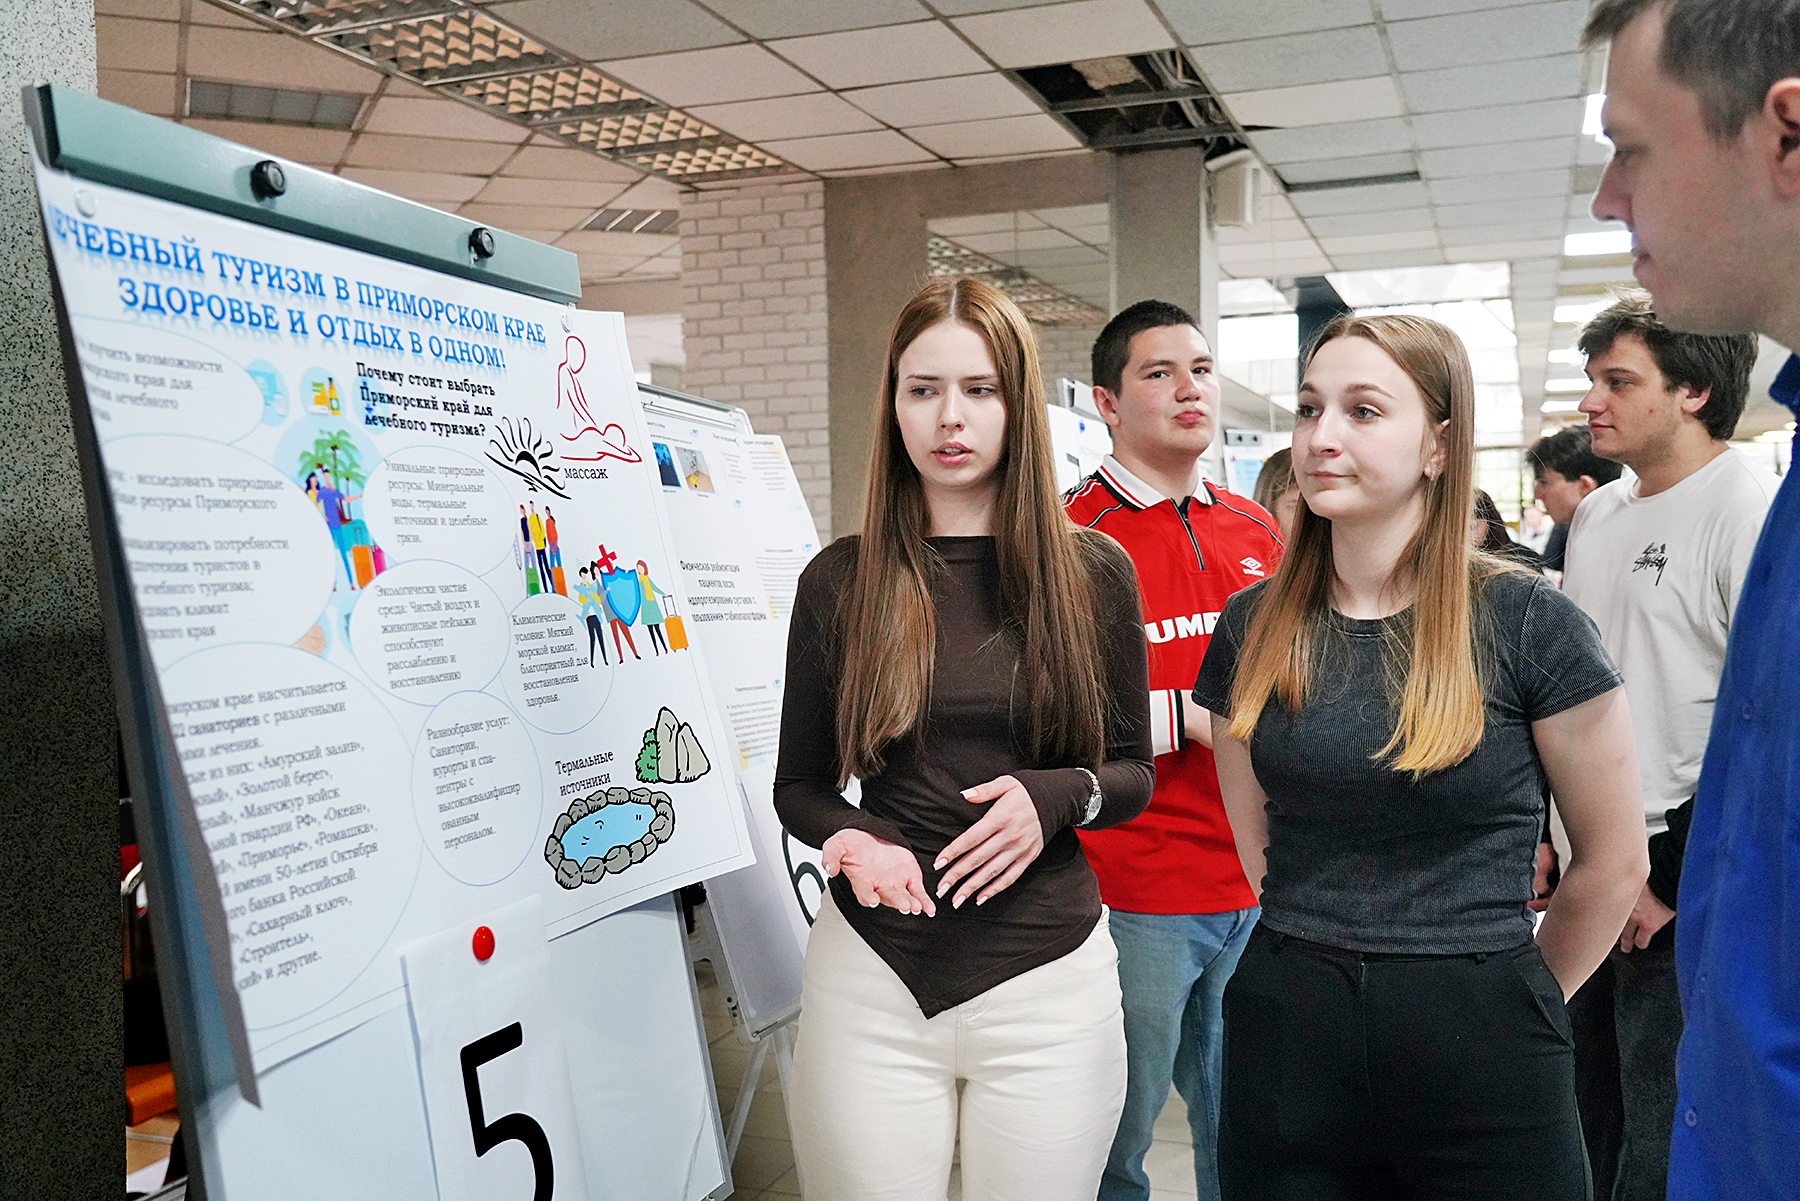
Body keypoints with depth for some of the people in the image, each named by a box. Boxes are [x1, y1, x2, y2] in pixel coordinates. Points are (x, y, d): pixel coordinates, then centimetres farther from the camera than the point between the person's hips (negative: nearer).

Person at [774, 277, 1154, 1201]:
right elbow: (799, 785, 7)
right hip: (871, 979, 0)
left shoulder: (1093, 572, 0)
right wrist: (852, 838, -14)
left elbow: (1132, 774, 7)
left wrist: (1057, 798, -14)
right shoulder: (840, 580, 1)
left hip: (1047, 981, 0)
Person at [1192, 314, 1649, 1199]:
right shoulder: (1254, 626, 2)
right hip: (1286, 1035, 3)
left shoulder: (1526, 620, -9)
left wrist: (1506, 999, 7)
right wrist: (1317, 957, 12)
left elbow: (1613, 863, -1)